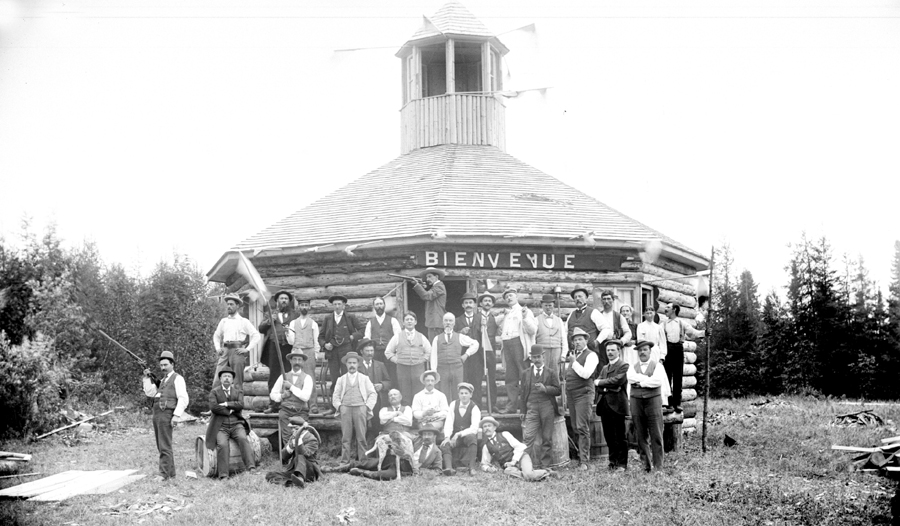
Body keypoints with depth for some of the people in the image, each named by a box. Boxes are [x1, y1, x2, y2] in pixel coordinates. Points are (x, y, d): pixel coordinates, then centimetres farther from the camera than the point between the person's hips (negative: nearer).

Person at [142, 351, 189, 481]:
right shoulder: (161, 380, 23)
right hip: (156, 414, 8)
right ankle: (171, 472, 18)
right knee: (161, 446, 11)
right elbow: (150, 393, 16)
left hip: (166, 414, -8)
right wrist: (146, 378, 7)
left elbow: (183, 399, -11)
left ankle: (164, 474, -7)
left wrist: (176, 415, -18)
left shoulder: (177, 378, -3)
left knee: (164, 446, -9)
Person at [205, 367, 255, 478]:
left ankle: (251, 468, -34)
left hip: (236, 424, 2)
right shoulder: (214, 392, 11)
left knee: (243, 438, -27)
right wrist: (229, 411, -6)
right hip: (221, 426, -2)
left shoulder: (238, 392, 17)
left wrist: (225, 404, -8)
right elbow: (213, 407, -7)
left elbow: (240, 405, -3)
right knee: (222, 444, -28)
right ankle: (223, 475, -28)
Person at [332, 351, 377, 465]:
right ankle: (345, 461, -4)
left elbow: (373, 394, 11)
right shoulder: (341, 379, 19)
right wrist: (339, 406, 1)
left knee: (361, 437, -6)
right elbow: (336, 396, 17)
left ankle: (362, 461, -5)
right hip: (345, 408, 1)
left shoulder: (364, 378, 15)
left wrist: (367, 406, -1)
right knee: (346, 437, -5)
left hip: (360, 407, -1)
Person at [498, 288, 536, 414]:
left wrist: (525, 318, -18)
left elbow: (533, 330, -6)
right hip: (507, 345, 6)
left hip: (519, 343, -6)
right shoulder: (506, 315, 24)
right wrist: (500, 331, 14)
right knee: (510, 377, 4)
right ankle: (512, 405, 7)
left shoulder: (525, 311, 5)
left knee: (525, 375, -8)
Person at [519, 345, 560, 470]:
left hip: (547, 407, -1)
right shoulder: (525, 373, 14)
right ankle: (535, 462, -2)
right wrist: (522, 411, 7)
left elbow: (558, 390, 1)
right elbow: (523, 393, 13)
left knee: (547, 438, 2)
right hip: (532, 407, 1)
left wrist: (545, 388, -16)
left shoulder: (551, 373, 9)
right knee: (527, 437, -10)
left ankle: (546, 464, 10)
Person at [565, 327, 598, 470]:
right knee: (575, 428, 10)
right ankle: (581, 454, 18)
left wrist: (574, 362, -10)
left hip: (583, 394, -8)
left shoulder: (591, 355, -5)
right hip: (571, 395, 8)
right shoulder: (573, 355, 19)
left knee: (582, 428, -10)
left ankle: (584, 461, -8)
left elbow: (586, 374, -19)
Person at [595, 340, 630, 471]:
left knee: (619, 437, -2)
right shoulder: (604, 368, 22)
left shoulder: (624, 366, 0)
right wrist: (609, 388, -9)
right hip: (604, 406, 6)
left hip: (617, 405, -6)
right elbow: (598, 387, 12)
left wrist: (601, 382, -4)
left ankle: (622, 463, 5)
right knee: (609, 437, 8)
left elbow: (618, 381, -15)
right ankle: (613, 462, 17)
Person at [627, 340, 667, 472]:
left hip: (653, 400, -2)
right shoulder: (633, 367, 14)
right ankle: (646, 464, 10)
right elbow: (630, 378, -7)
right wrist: (648, 379, -10)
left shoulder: (657, 366, 7)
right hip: (636, 401, 3)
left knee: (656, 435, -4)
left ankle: (658, 466, 1)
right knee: (641, 435, 3)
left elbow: (659, 381, -11)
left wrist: (640, 381, -7)